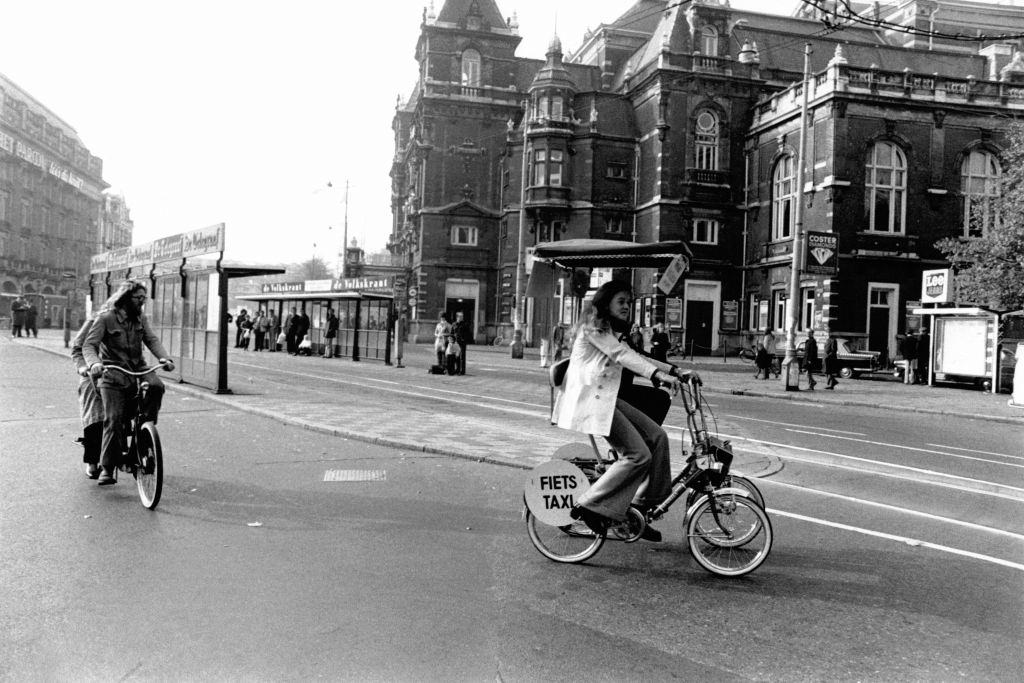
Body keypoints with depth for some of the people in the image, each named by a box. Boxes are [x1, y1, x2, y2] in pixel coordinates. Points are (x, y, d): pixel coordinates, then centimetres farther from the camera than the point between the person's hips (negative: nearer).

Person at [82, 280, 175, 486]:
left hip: (138, 369, 4)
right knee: (114, 420, -11)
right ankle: (107, 468, 0)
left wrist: (165, 357, -21)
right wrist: (93, 363, -31)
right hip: (113, 375, -4)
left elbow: (152, 340, -1)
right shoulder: (105, 318, -3)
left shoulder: (141, 319, 11)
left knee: (156, 386, -29)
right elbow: (88, 345, -10)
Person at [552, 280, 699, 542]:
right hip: (590, 400, -10)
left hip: (607, 398, 10)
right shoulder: (594, 328, -9)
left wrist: (674, 371, 8)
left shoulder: (612, 331, 21)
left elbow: (633, 357, 17)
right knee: (638, 454, -14)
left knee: (657, 436, 1)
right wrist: (659, 374, -28)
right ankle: (589, 506, -9)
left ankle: (644, 504, 8)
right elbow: (622, 355, -20)